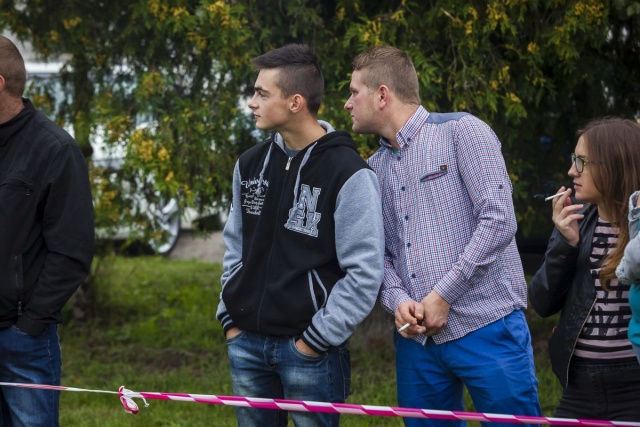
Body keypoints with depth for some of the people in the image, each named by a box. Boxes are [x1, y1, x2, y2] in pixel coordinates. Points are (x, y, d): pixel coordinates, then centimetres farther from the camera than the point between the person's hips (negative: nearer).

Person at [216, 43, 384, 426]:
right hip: (246, 344, 6)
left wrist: (316, 338, -13)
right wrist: (230, 317, 9)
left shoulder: (349, 174, -12)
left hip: (311, 350, -6)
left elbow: (365, 273, -14)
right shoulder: (251, 165, 8)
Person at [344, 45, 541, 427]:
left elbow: (499, 220, -12)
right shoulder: (374, 169, 17)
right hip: (417, 339, 6)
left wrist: (443, 295, -13)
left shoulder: (462, 132, -3)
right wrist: (398, 300, -7)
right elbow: (382, 254, 15)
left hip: (486, 327, -6)